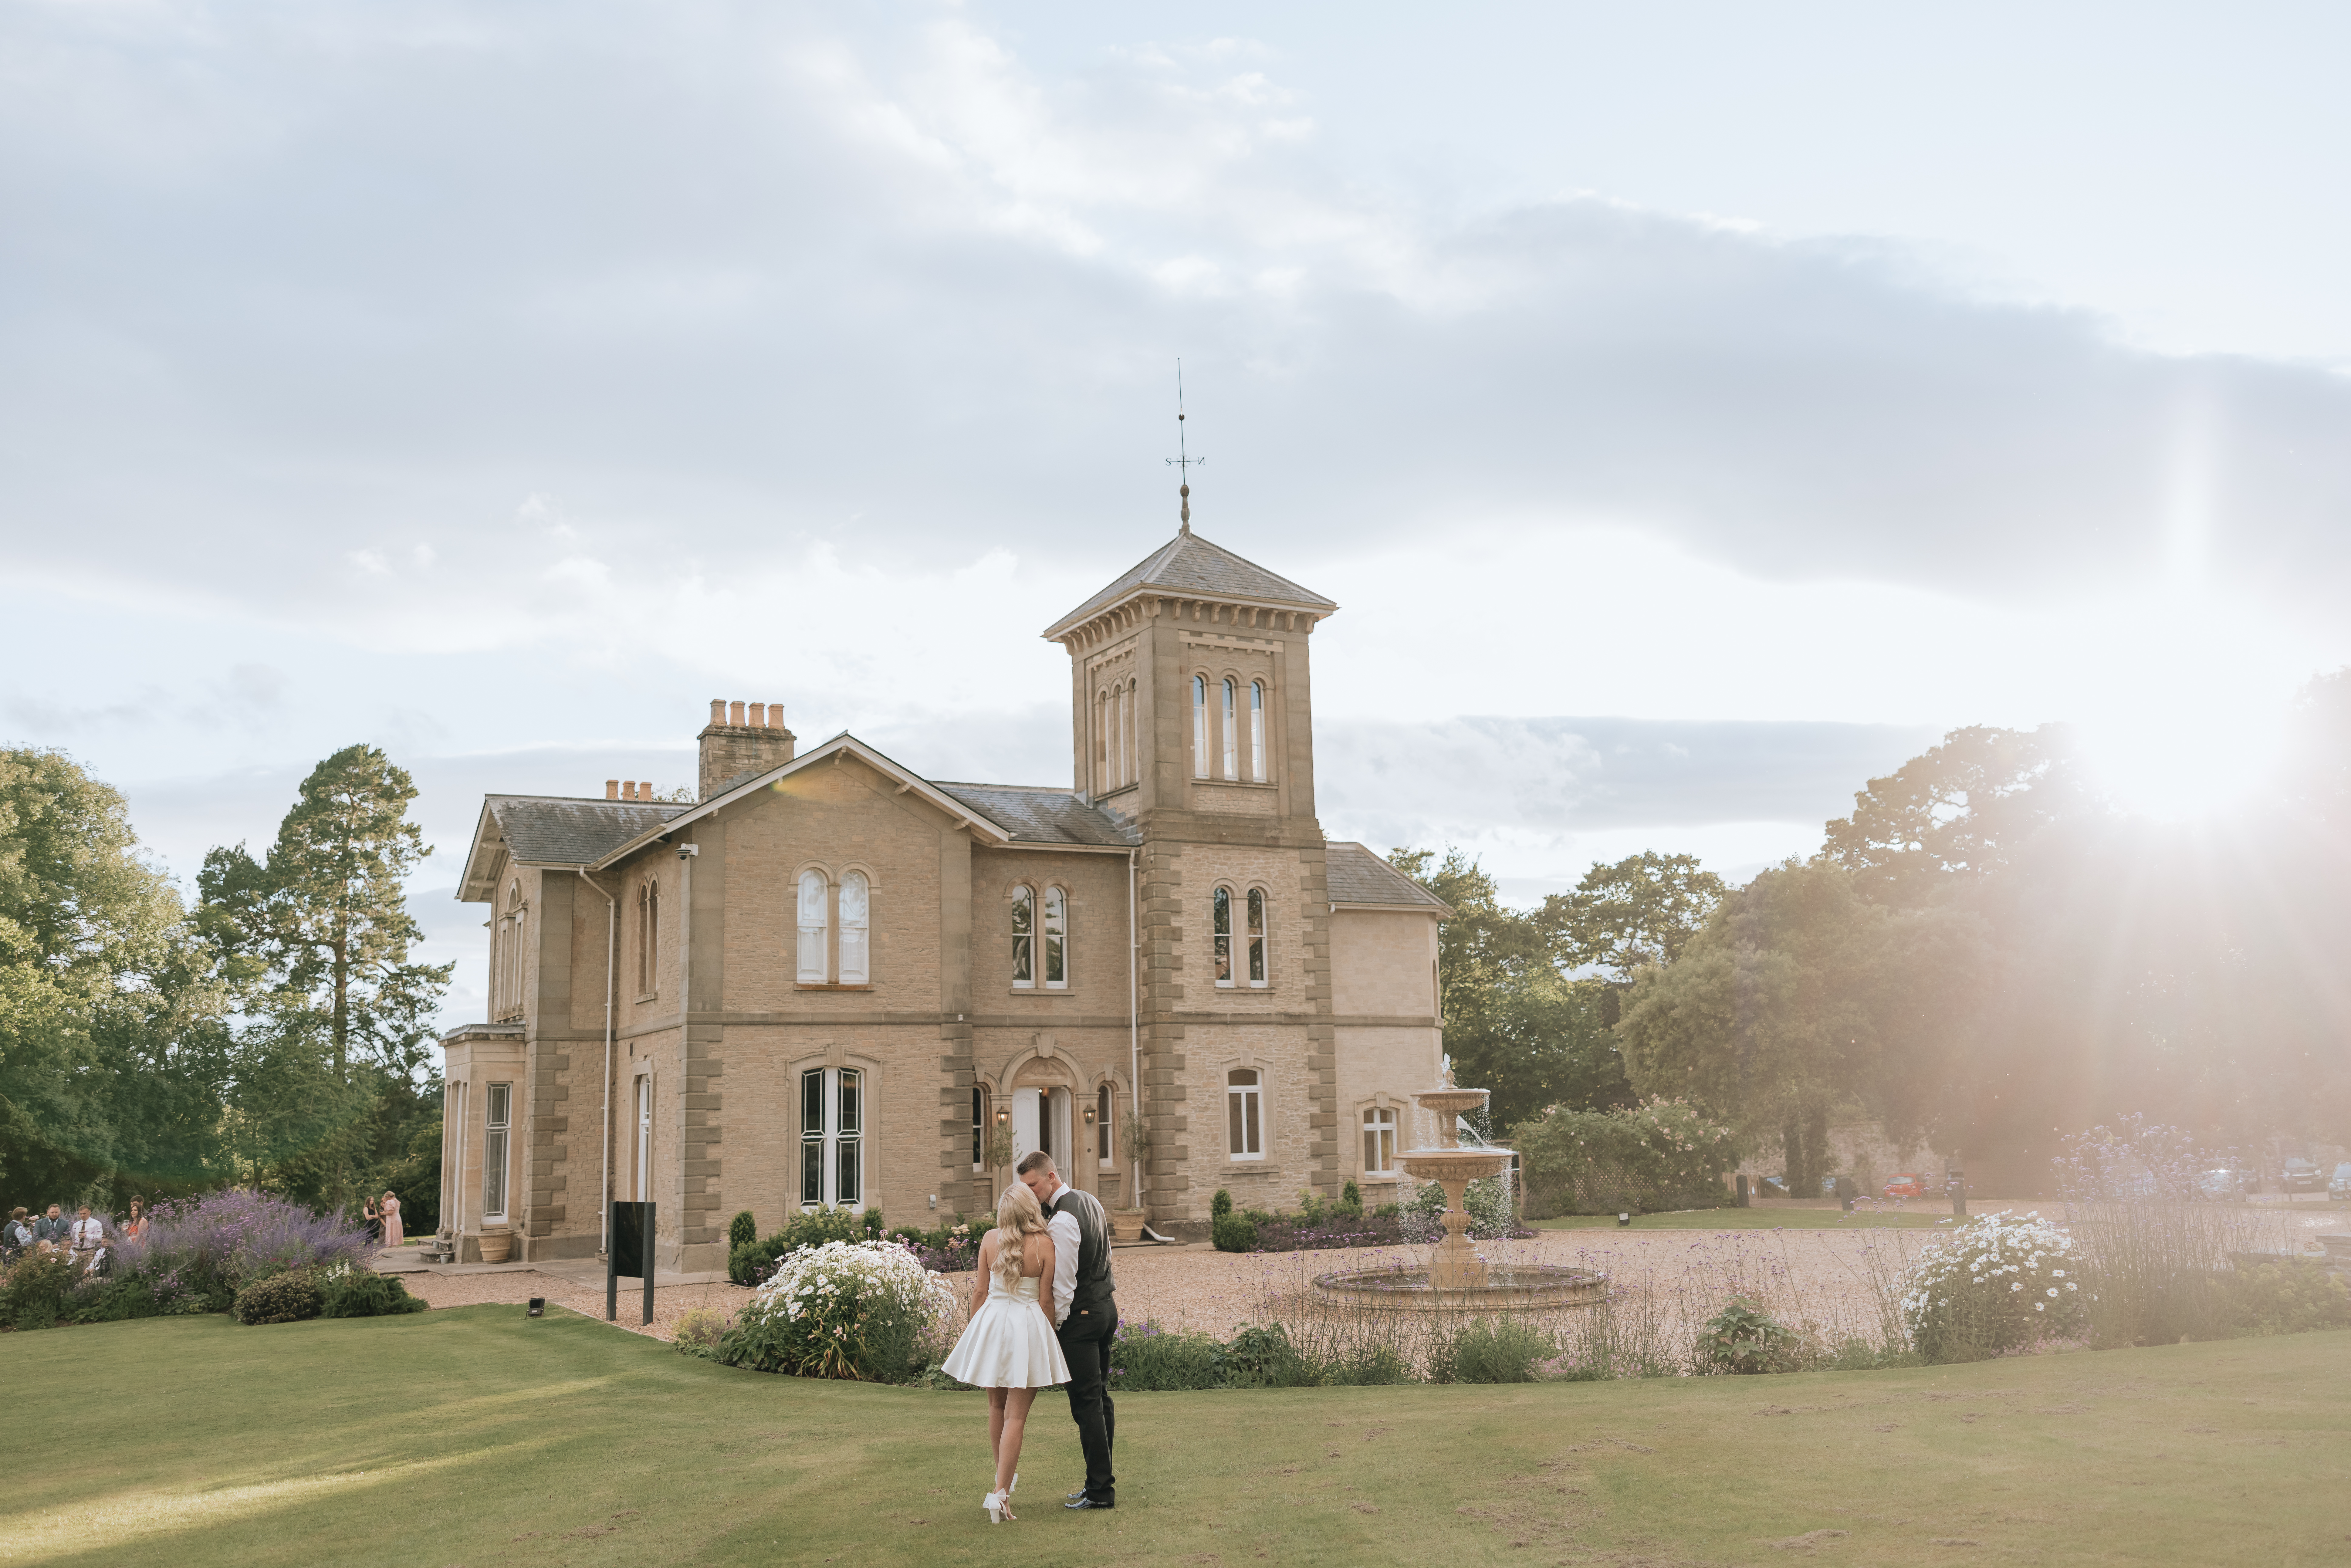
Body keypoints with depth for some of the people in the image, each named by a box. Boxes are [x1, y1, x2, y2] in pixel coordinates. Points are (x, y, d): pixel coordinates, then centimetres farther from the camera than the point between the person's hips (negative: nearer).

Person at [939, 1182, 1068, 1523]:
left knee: (997, 1406, 22)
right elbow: (1046, 1301, -8)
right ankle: (1000, 1492, -6)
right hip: (1028, 1328, -3)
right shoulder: (1044, 1244, -12)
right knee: (1016, 1415, 1)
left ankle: (1004, 1475, 38)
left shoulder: (990, 1239, -5)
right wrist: (1048, 1340, 5)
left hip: (991, 1320, 3)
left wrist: (974, 1328, 15)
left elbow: (980, 1290, 2)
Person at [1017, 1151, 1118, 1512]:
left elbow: (1063, 1282, -19)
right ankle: (1101, 1482, 20)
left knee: (1086, 1404, -4)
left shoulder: (1063, 1219, -20)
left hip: (1080, 1316, -10)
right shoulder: (1090, 1201, 9)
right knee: (1100, 1398, 14)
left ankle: (1100, 1490, 0)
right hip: (1106, 1307, 10)